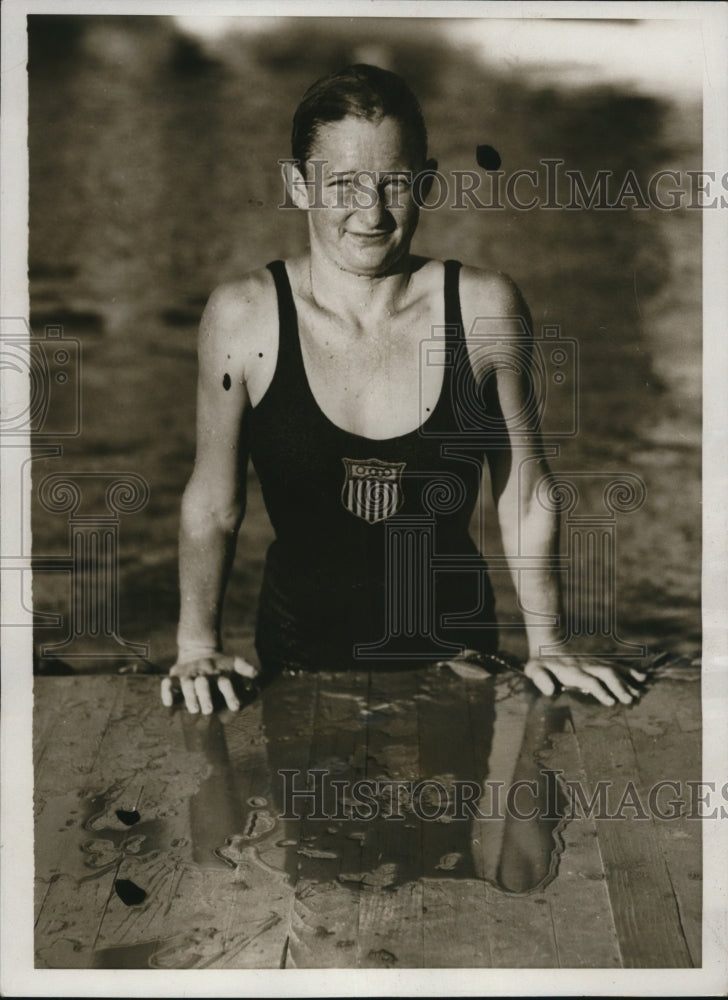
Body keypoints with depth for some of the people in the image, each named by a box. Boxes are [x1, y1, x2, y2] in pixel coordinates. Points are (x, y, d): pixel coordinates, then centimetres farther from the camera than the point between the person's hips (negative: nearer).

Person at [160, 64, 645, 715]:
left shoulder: (485, 310, -8)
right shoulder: (243, 317, -10)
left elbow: (525, 497, 0)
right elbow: (213, 504, -1)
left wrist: (548, 643, -2)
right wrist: (197, 644, -10)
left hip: (452, 642, 1)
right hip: (299, 648, 0)